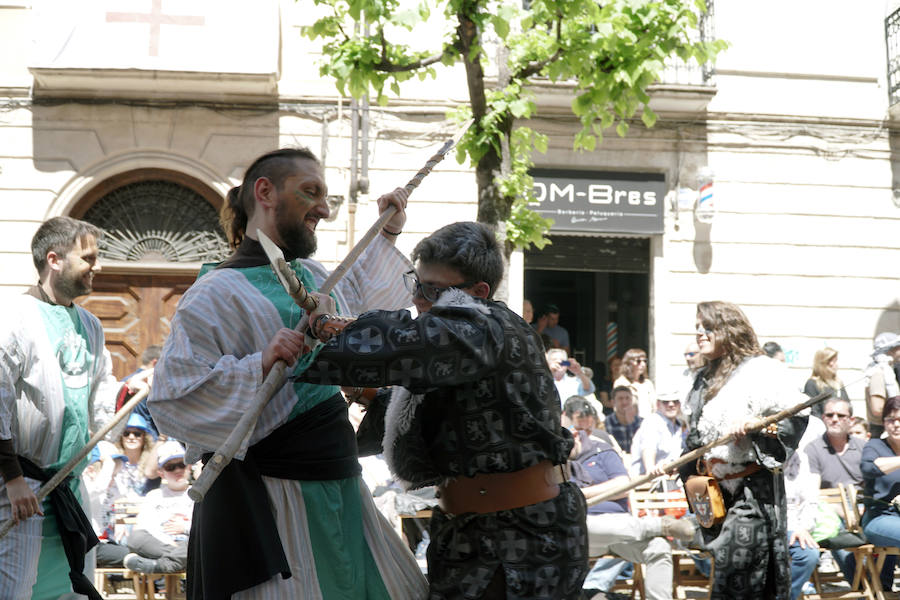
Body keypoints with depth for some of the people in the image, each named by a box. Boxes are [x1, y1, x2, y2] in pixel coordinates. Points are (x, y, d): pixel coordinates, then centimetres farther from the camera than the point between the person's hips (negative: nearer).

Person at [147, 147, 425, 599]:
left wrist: (387, 235, 32)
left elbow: (353, 296, 36)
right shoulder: (217, 293, -14)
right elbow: (168, 400, -21)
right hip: (271, 498, -8)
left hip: (338, 487, 8)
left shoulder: (312, 274, 11)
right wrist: (260, 366, -28)